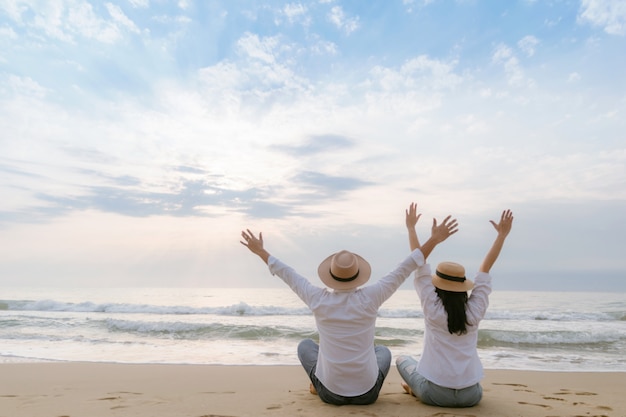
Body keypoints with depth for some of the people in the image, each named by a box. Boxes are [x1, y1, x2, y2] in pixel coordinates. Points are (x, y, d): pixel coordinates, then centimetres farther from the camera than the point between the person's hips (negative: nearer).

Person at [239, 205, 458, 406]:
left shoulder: (319, 300, -16)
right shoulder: (369, 298, -19)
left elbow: (288, 275, -4)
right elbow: (404, 270, -15)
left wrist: (260, 251, 8)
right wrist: (434, 239, -9)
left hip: (330, 392, 1)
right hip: (367, 392, 0)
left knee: (305, 345, 26)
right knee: (383, 351, 32)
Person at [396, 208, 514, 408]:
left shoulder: (432, 308, -13)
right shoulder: (475, 310, -6)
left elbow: (420, 265, -8)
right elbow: (485, 268, 1)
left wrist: (411, 228, -2)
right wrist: (502, 234, 8)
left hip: (435, 394, -2)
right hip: (471, 395, 2)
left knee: (401, 359, 25)